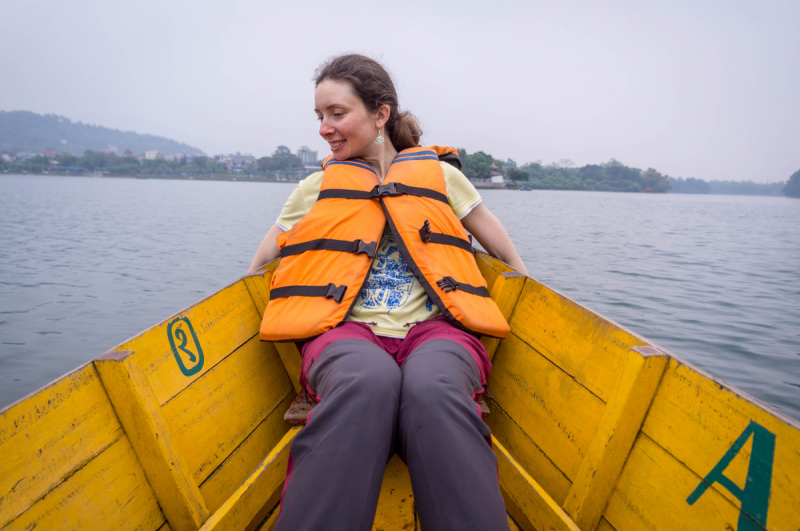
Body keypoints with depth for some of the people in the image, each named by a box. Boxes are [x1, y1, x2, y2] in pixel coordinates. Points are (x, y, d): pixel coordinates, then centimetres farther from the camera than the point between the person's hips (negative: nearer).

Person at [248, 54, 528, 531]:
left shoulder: (439, 174, 18)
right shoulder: (315, 189, 21)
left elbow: (509, 256, 25)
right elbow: (256, 271, 25)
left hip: (434, 326, 0)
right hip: (347, 330, 1)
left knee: (432, 388, -37)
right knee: (369, 381, -37)